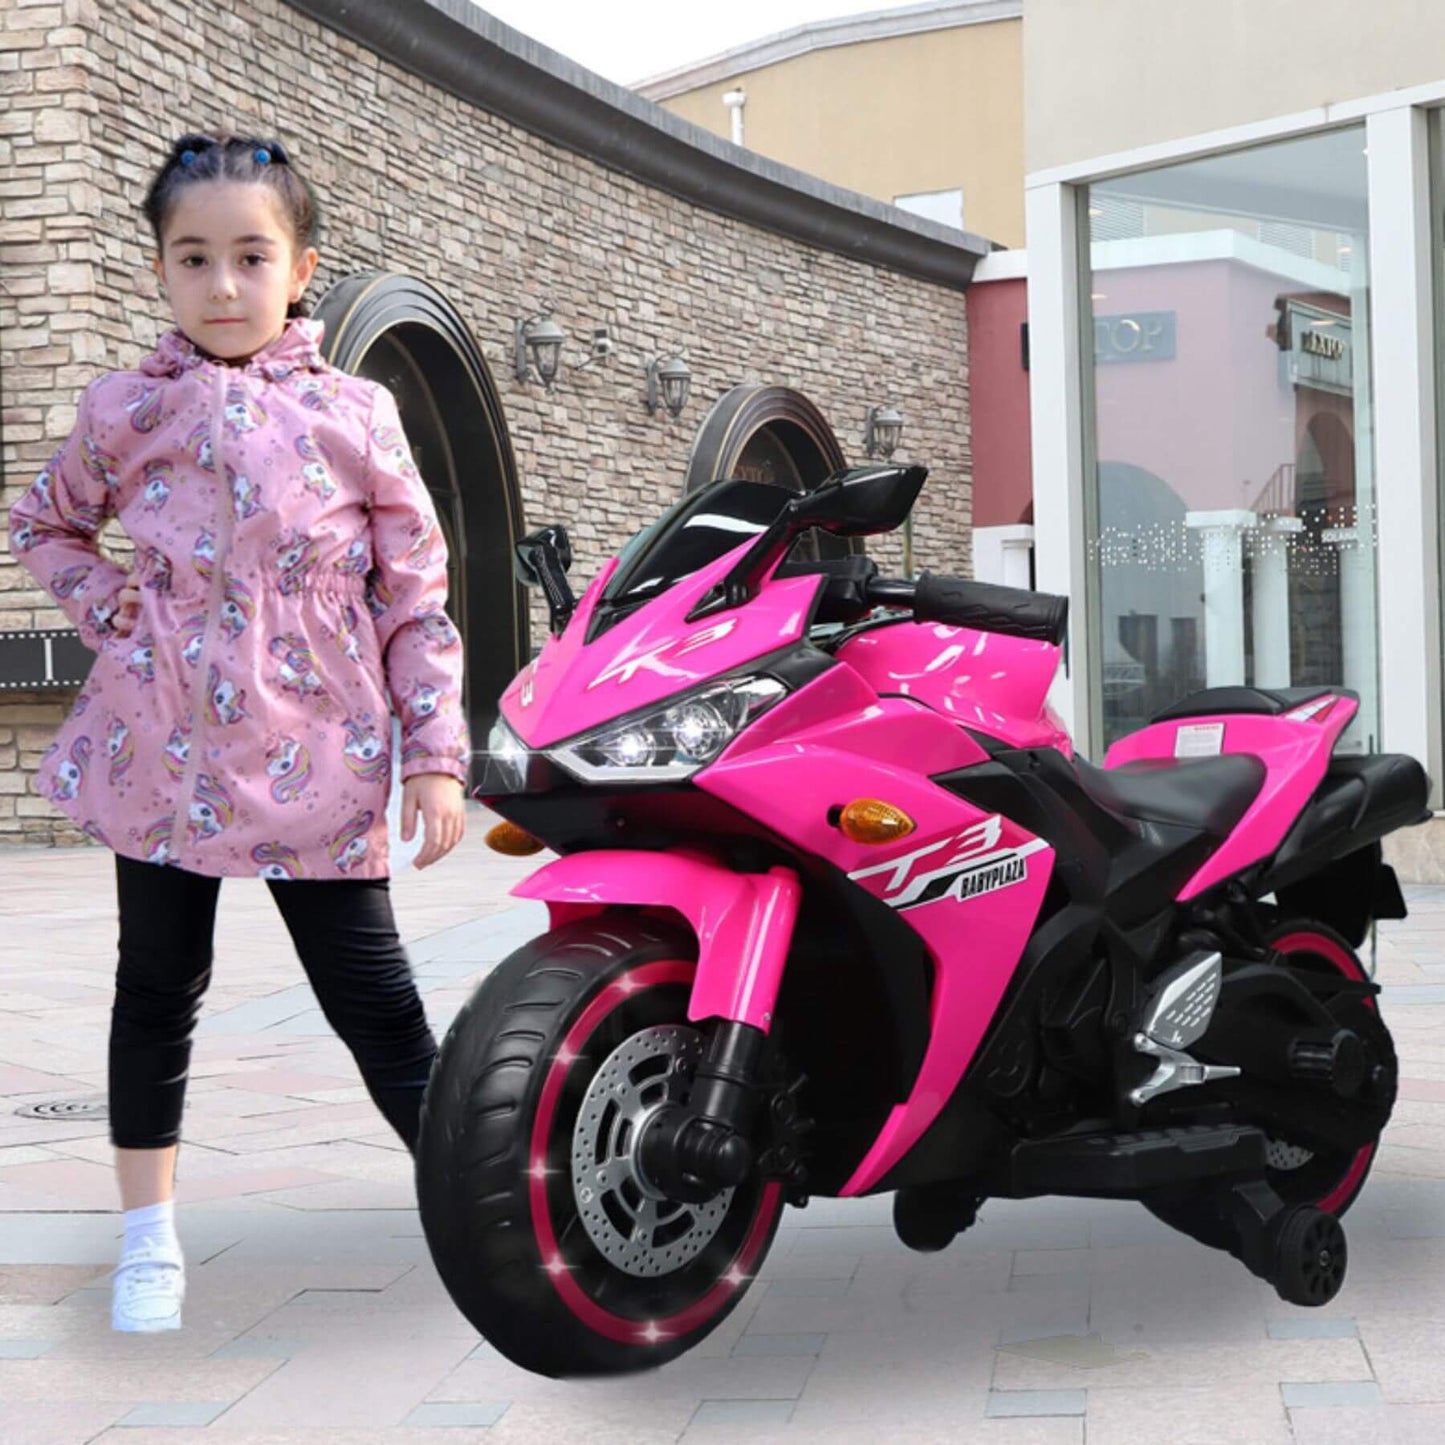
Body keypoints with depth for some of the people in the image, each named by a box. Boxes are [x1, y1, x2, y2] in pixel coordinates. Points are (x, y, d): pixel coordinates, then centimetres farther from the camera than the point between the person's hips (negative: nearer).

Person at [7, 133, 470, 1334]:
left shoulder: (355, 416, 0)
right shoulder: (129, 410, 3)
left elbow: (416, 595, 2)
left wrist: (439, 755, -3)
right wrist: (102, 602, 1)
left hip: (314, 759, -2)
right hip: (165, 745, 2)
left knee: (374, 1000, 0)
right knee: (159, 987, 12)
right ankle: (149, 1242, 27)